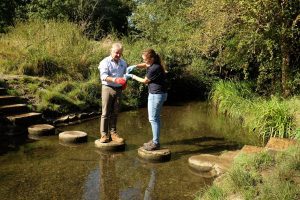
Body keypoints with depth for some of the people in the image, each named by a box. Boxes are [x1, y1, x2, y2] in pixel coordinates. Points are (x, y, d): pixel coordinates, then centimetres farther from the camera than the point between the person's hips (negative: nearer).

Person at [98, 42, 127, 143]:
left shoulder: (123, 63, 12)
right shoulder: (105, 62, -5)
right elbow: (103, 76, -18)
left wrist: (124, 82, 4)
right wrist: (114, 79, -33)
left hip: (118, 89, 5)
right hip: (108, 88, -5)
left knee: (115, 113, 9)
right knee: (105, 113, -4)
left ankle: (113, 133, 17)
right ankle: (104, 135, 1)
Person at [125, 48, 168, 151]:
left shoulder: (155, 68, -23)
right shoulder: (152, 64, 5)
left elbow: (145, 81, -11)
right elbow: (144, 65, 25)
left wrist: (132, 76, 0)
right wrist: (134, 66, 5)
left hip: (156, 95, -10)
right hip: (157, 94, 10)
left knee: (153, 119, -4)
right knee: (155, 118, 16)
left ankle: (156, 143, 3)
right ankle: (155, 140, 26)